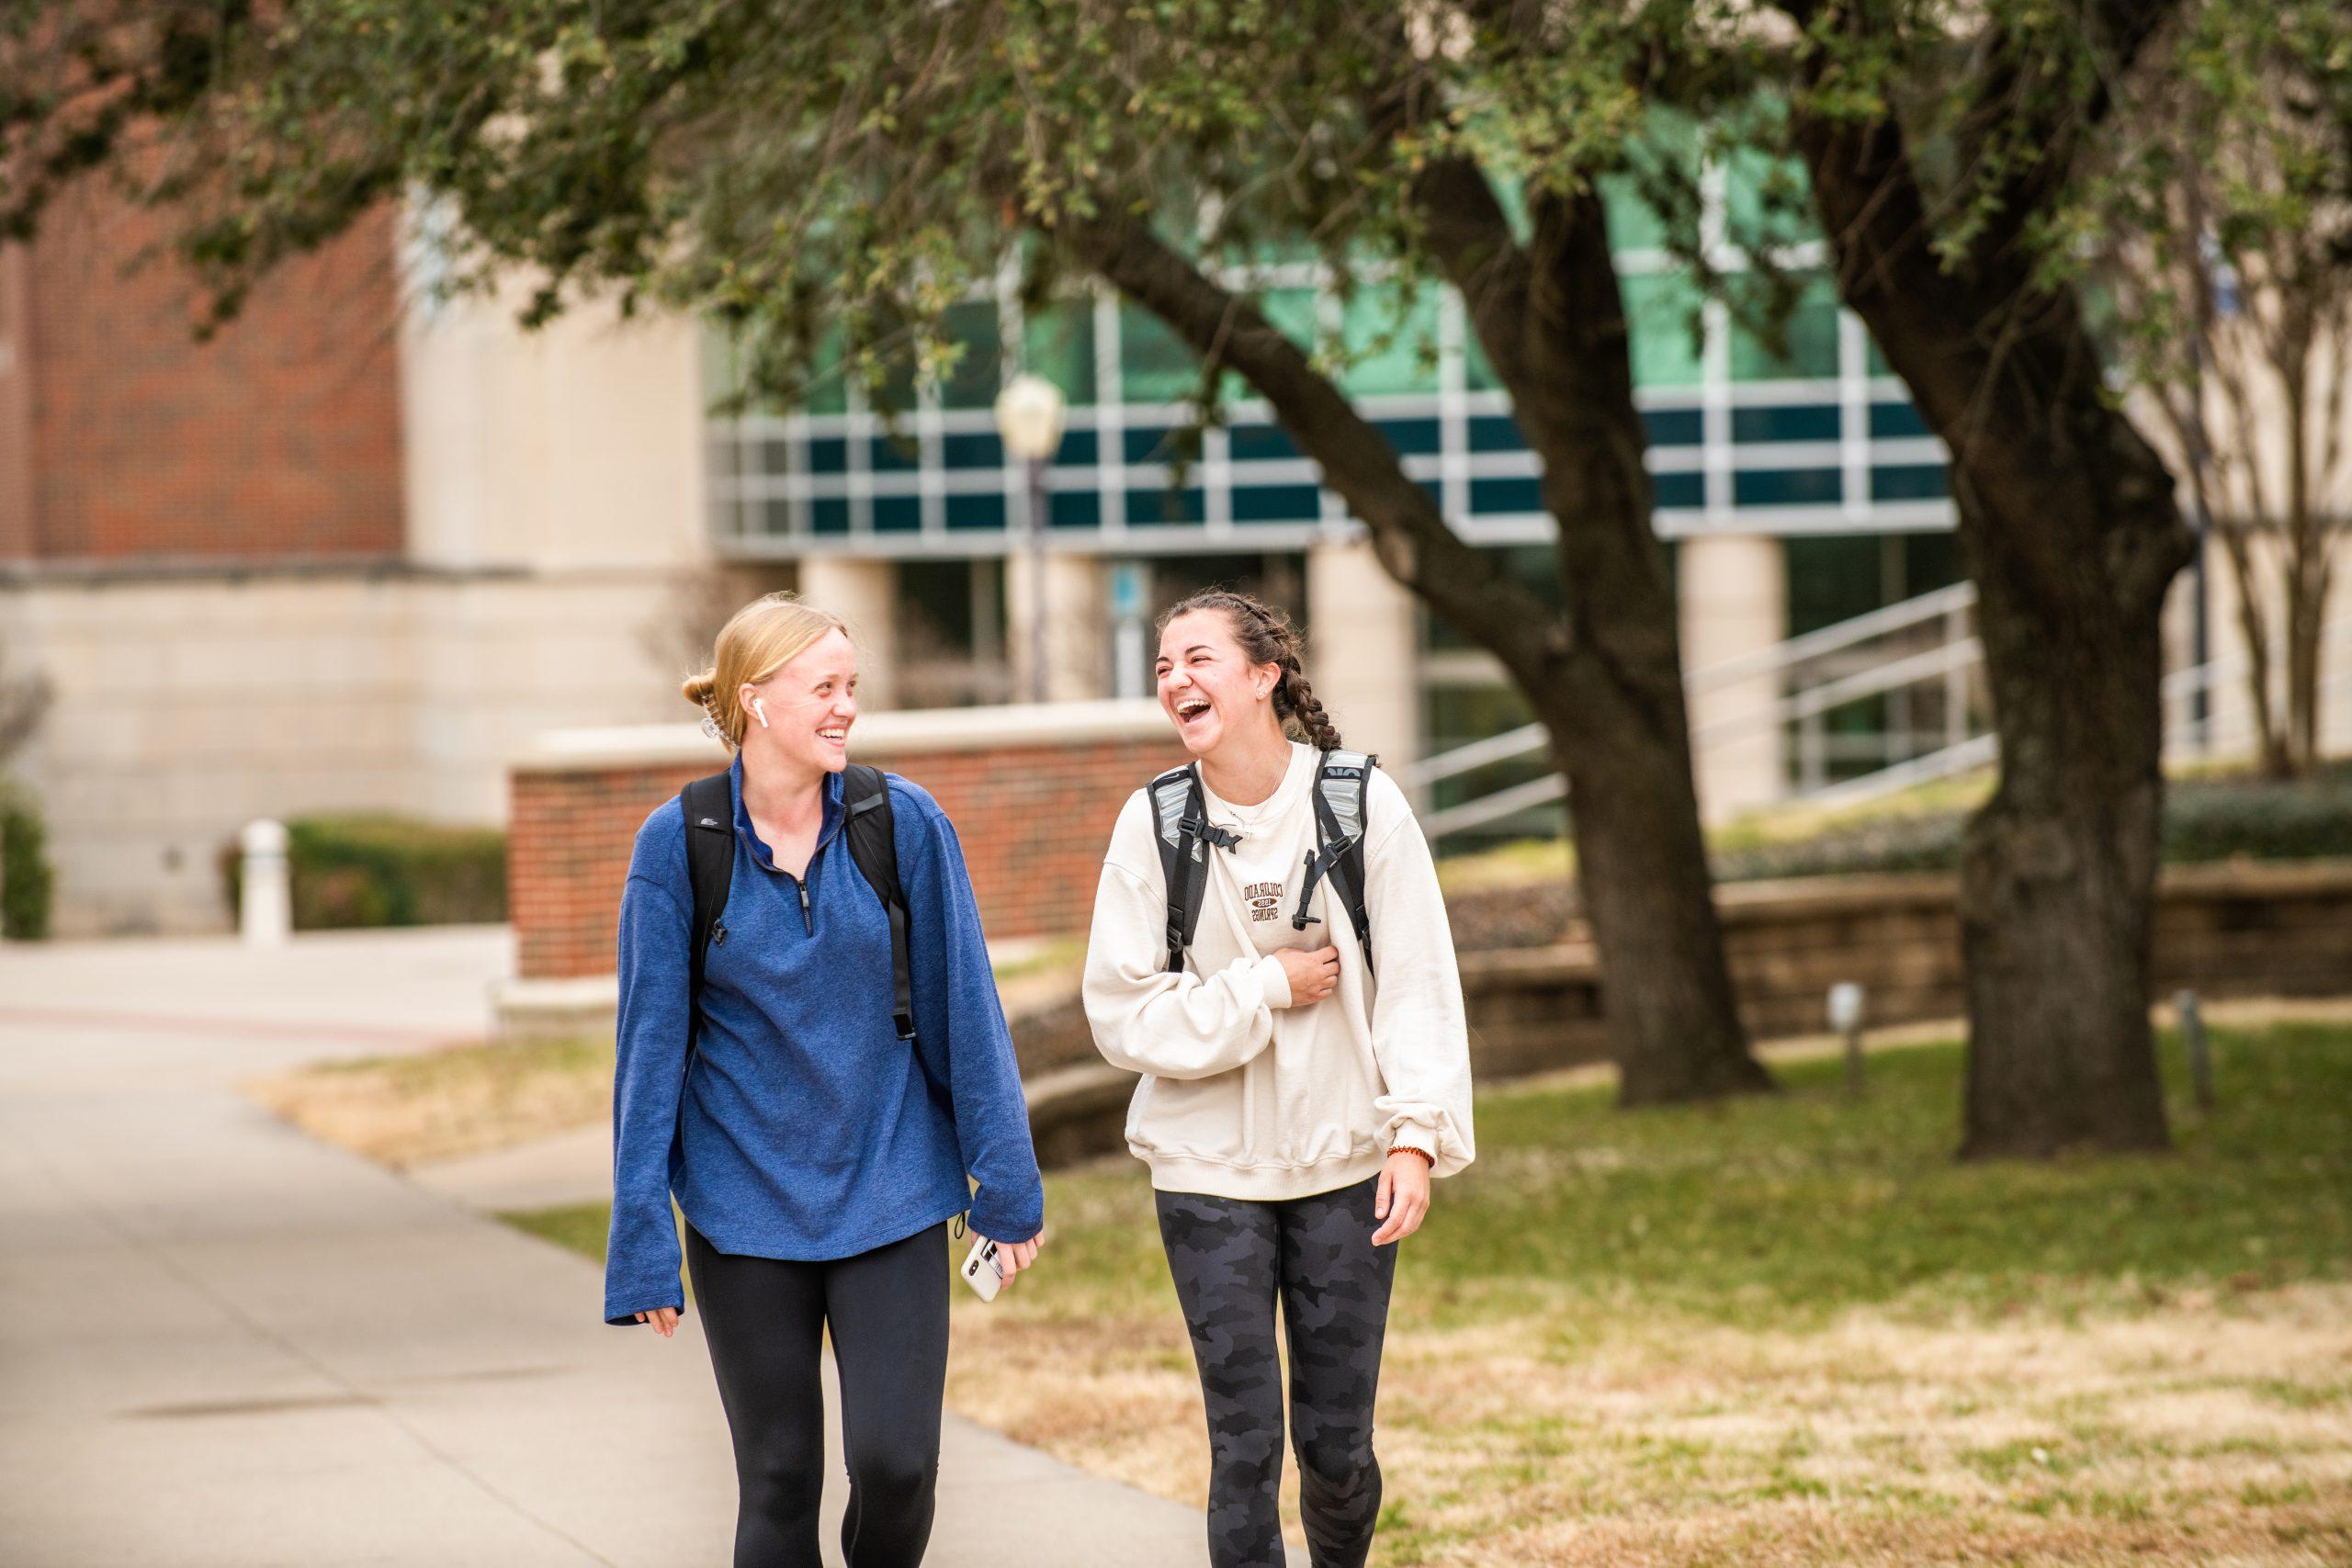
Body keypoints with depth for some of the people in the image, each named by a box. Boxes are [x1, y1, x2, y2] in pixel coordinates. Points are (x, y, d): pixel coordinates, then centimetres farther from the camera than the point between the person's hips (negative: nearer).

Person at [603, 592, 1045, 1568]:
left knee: (895, 1461, -8)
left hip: (891, 1193, 0)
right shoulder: (677, 845, -6)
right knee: (778, 1484, 4)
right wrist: (643, 1246, -3)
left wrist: (1008, 1185, 1)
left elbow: (964, 1011, 1)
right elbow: (651, 1045, -2)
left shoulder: (906, 824, -4)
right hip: (745, 1210, 0)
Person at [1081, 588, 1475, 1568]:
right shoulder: (1154, 823, -4)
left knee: (1337, 1442, 6)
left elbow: (1418, 984, -4)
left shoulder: (1361, 804, -5)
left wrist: (1416, 1135, -13)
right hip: (1208, 1167, 0)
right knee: (1245, 1444, -2)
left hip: (1343, 1159, 0)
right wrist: (1271, 988, -11)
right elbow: (1121, 1013, -4)